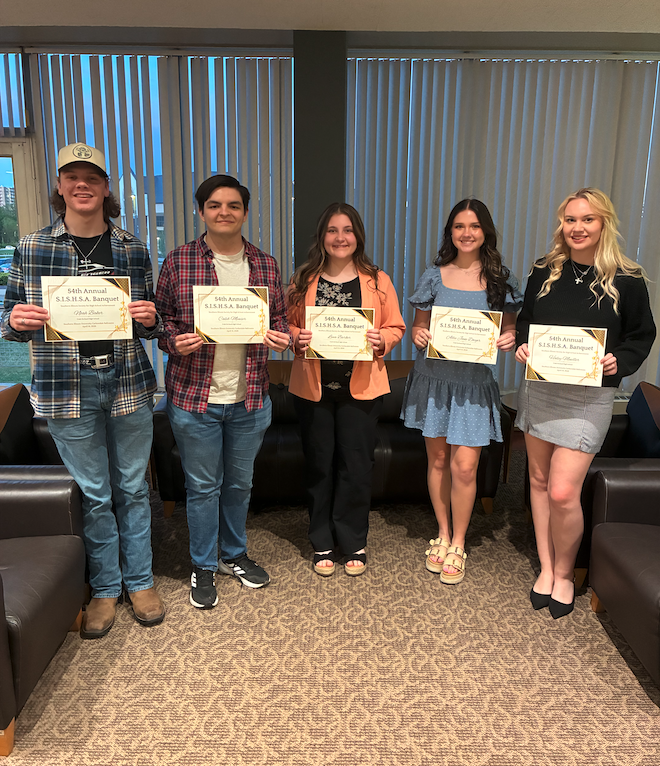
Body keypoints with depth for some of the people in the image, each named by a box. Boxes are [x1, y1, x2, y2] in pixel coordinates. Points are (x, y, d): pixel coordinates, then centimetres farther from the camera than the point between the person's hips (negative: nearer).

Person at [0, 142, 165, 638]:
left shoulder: (133, 249, 4)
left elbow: (151, 325, 11)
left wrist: (150, 319, -12)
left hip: (129, 383, 1)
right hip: (67, 388, -1)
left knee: (133, 486, 11)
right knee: (94, 493, 9)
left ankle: (140, 580, 30)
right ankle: (105, 588, 29)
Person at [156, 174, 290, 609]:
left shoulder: (265, 265, 5)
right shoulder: (178, 262, -3)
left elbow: (281, 319, 12)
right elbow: (159, 317, 2)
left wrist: (282, 337, -10)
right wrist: (175, 342, -18)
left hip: (250, 397, 3)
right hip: (195, 395, -3)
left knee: (240, 482, 18)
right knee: (203, 486, 10)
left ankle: (235, 555, 40)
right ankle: (204, 566, 31)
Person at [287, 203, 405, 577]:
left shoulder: (378, 281, 4)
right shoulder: (304, 279, 5)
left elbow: (397, 328, 7)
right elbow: (288, 324, 10)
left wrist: (381, 340, -14)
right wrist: (298, 338, -11)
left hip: (361, 387, -1)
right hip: (313, 386, 1)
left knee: (356, 465, 5)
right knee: (319, 465, 9)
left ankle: (354, 543, 24)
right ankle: (323, 544, 26)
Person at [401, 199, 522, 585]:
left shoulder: (502, 278, 3)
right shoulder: (435, 276, 4)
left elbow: (510, 327, 9)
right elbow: (419, 323, 10)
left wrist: (509, 339, -13)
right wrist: (417, 334, -12)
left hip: (474, 382, -1)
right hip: (433, 378, 2)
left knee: (464, 466, -5)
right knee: (438, 459, 10)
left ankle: (458, 544, 17)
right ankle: (443, 534, 30)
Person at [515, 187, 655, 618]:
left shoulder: (626, 280, -4)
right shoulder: (545, 272, 6)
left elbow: (642, 336, 3)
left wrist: (619, 362, -15)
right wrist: (522, 345, -4)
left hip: (588, 396, -4)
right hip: (539, 387, 4)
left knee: (563, 492, -9)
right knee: (539, 479, 11)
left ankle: (564, 574, 18)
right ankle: (546, 568, 28)